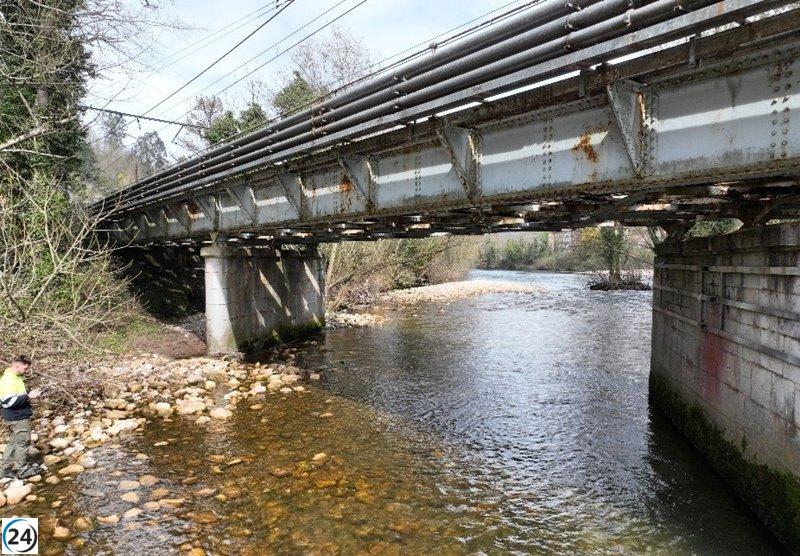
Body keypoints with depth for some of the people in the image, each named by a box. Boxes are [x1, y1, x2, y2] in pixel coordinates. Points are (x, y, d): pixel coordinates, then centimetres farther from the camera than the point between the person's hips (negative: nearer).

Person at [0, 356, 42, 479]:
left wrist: (29, 393, 6)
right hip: (18, 418, -10)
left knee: (13, 443, 18)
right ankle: (23, 470, 15)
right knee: (23, 442, 3)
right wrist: (28, 396, -24)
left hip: (16, 417, 10)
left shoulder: (14, 377, 8)